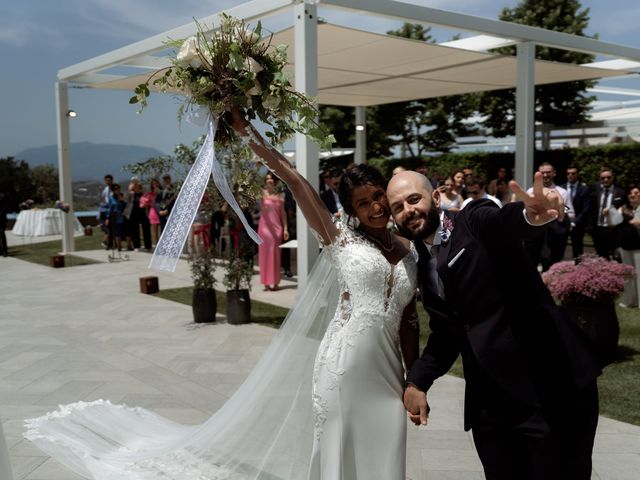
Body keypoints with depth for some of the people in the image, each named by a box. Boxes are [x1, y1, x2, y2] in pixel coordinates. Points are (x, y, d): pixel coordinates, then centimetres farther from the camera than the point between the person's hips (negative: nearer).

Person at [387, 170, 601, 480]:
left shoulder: (475, 221, -6)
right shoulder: (424, 268, 13)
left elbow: (505, 222, -28)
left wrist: (531, 215, -51)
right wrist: (417, 381, 4)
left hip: (550, 385, -6)